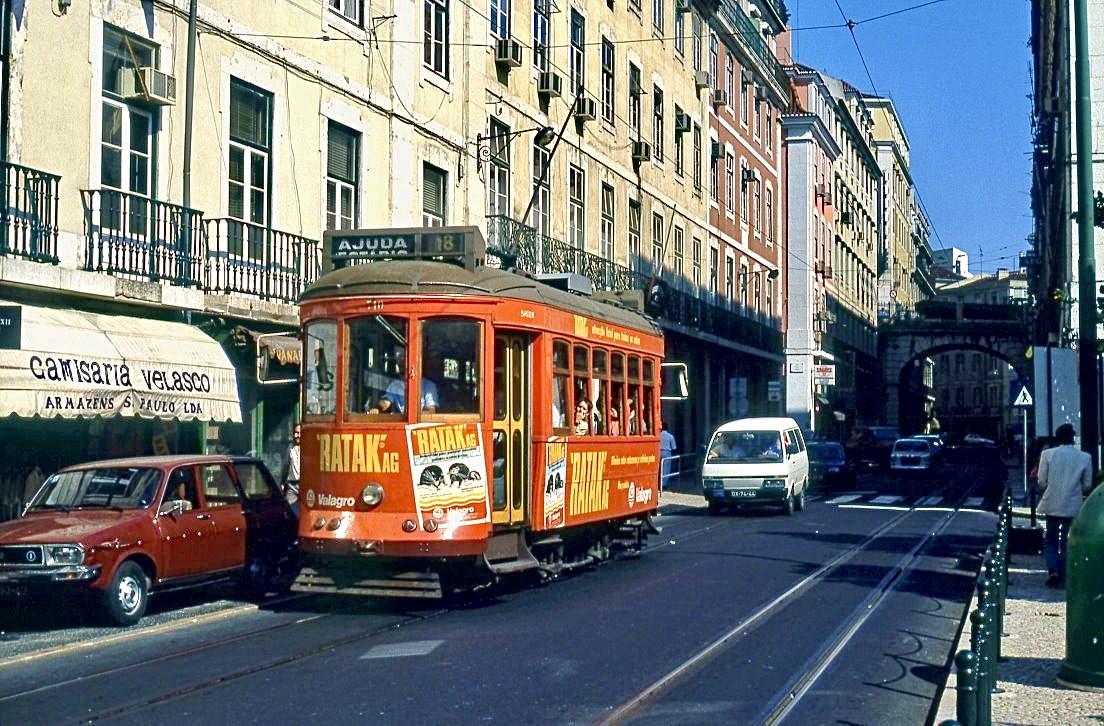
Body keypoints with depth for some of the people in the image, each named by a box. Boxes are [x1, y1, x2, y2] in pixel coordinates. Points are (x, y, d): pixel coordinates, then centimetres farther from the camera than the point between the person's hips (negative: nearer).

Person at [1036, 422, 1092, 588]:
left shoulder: (1048, 454, -7)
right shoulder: (1085, 457, -4)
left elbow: (1042, 482, -5)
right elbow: (1087, 485, 2)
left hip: (1052, 505, -1)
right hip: (1074, 506, 1)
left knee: (1050, 540, 12)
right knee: (1067, 541, 12)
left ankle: (1052, 571, -7)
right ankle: (1062, 577, 13)